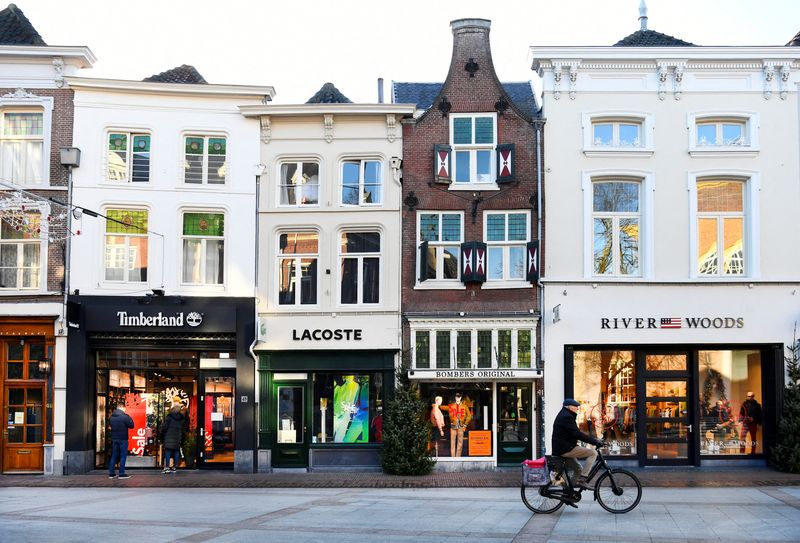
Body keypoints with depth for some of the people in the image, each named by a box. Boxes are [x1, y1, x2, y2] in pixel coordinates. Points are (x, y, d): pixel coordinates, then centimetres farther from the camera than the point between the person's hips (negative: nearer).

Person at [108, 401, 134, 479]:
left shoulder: (111, 416, 4)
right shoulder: (125, 416, -15)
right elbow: (131, 425, -9)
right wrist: (130, 418, 5)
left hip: (114, 439, 6)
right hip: (123, 439, -6)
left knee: (114, 456, 12)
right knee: (123, 456, 0)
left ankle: (111, 473, 13)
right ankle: (122, 473, -1)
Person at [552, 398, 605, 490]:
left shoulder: (563, 416, 20)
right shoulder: (566, 417, -14)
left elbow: (576, 433, 21)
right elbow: (577, 434, -22)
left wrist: (594, 439, 14)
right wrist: (595, 441, -21)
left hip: (560, 448, 11)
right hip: (565, 449, -11)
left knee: (579, 469, 25)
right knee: (593, 453, -14)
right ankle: (582, 480, -19)